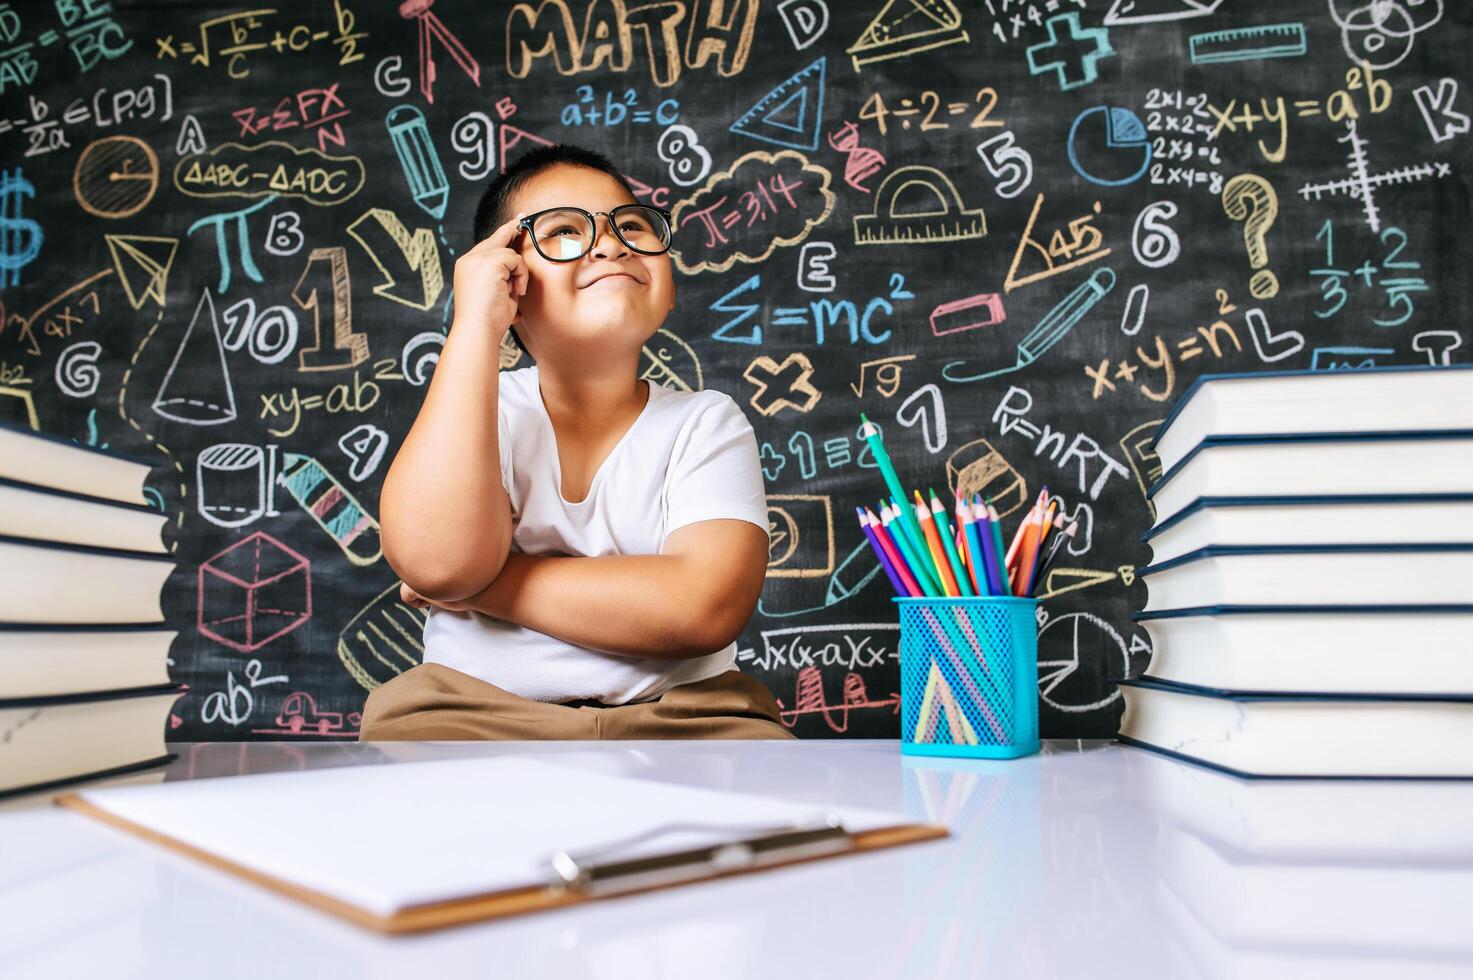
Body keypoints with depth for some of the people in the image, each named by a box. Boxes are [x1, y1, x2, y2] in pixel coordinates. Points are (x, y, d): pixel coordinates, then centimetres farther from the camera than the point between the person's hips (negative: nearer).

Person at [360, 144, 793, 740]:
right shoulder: (471, 410, 6)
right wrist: (475, 323, -13)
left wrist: (474, 584, -11)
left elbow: (705, 608, -14)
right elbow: (437, 559, -17)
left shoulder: (707, 422, 4)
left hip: (679, 712, 0)